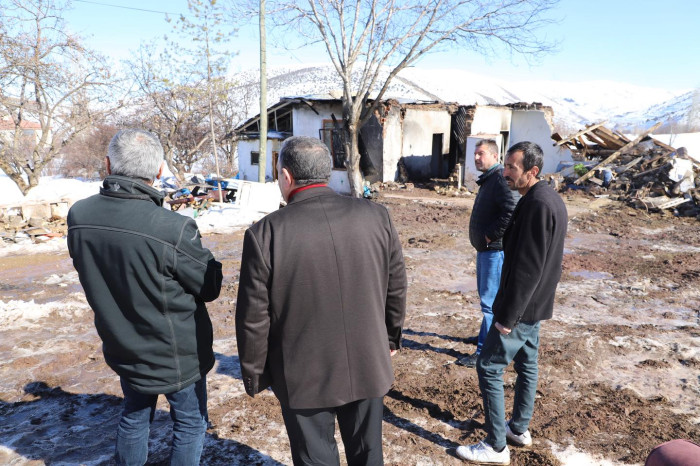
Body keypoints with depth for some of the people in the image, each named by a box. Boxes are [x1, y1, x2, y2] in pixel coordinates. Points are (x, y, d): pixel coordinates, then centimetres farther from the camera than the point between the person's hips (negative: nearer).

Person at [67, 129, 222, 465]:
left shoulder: (78, 216, -12)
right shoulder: (172, 229, -31)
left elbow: (93, 272, 4)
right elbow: (210, 287, -17)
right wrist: (198, 252, -1)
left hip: (122, 349, 6)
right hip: (177, 356, -5)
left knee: (134, 417, 27)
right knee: (190, 424, 17)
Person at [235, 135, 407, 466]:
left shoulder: (265, 233, -17)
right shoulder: (376, 216, -7)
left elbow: (254, 318, -12)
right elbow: (396, 287, 1)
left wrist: (254, 375, 2)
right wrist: (390, 338, 16)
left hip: (304, 377, -2)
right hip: (368, 366, 3)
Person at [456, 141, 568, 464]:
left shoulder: (538, 205, -23)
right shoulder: (549, 200, 8)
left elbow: (527, 267, -25)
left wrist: (508, 316, -20)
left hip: (522, 306, -10)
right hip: (534, 304, 10)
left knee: (489, 367, -1)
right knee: (526, 364, 19)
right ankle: (519, 428, 35)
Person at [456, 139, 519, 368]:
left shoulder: (501, 179, -18)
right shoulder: (488, 179, 14)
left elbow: (512, 211, -32)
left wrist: (491, 235, -23)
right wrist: (484, 237, 12)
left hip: (495, 250, -11)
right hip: (485, 248, 11)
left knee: (490, 300, -5)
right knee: (485, 296, 23)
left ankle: (485, 350, 2)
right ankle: (486, 334, 39)